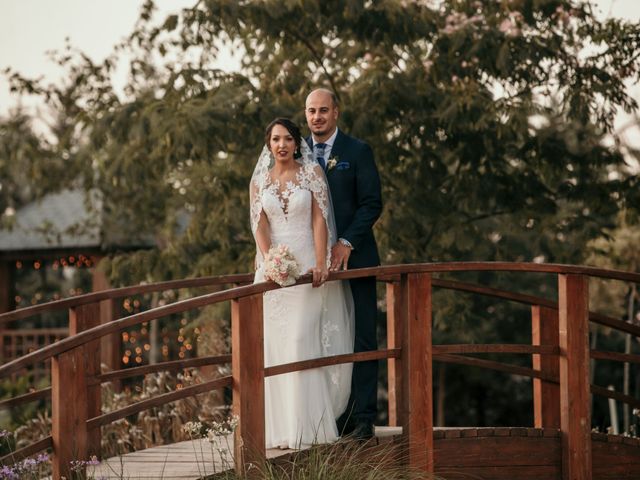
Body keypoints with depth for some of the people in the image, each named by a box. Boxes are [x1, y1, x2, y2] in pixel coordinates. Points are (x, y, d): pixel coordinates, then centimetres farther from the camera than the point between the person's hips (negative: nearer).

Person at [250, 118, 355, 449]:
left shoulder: (312, 173, 3)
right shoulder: (259, 181, 10)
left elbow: (320, 220, -3)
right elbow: (259, 226, 2)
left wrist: (320, 264, -14)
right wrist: (271, 263, -15)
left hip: (307, 264, -3)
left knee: (303, 343, -10)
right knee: (274, 344, 0)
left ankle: (307, 425, -7)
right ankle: (279, 426, 3)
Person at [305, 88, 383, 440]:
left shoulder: (358, 152, 2)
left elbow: (372, 203, -4)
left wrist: (346, 243, -15)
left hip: (353, 259, -3)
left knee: (360, 340, -3)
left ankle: (363, 418, -2)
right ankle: (333, 417, 4)